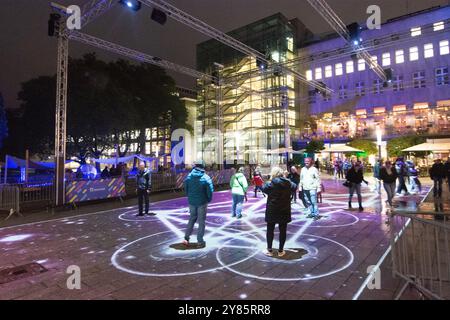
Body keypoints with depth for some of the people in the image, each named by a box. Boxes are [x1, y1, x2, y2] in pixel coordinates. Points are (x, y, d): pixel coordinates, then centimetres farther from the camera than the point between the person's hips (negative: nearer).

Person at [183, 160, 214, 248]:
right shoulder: (206, 178, -13)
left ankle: (186, 238, 16)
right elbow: (210, 191, -12)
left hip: (191, 202, 4)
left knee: (191, 219, 20)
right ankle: (200, 241, 11)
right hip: (202, 202, -4)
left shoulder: (188, 177, -1)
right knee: (201, 221, 7)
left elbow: (185, 189, 5)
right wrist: (208, 200, 4)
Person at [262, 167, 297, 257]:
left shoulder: (270, 184, -14)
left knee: (270, 230, 10)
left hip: (272, 210, -2)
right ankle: (281, 251, 19)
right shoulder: (288, 183, -3)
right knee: (283, 230, 12)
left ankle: (270, 250, 17)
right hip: (284, 210, 3)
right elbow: (295, 186, 18)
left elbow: (263, 189, 4)